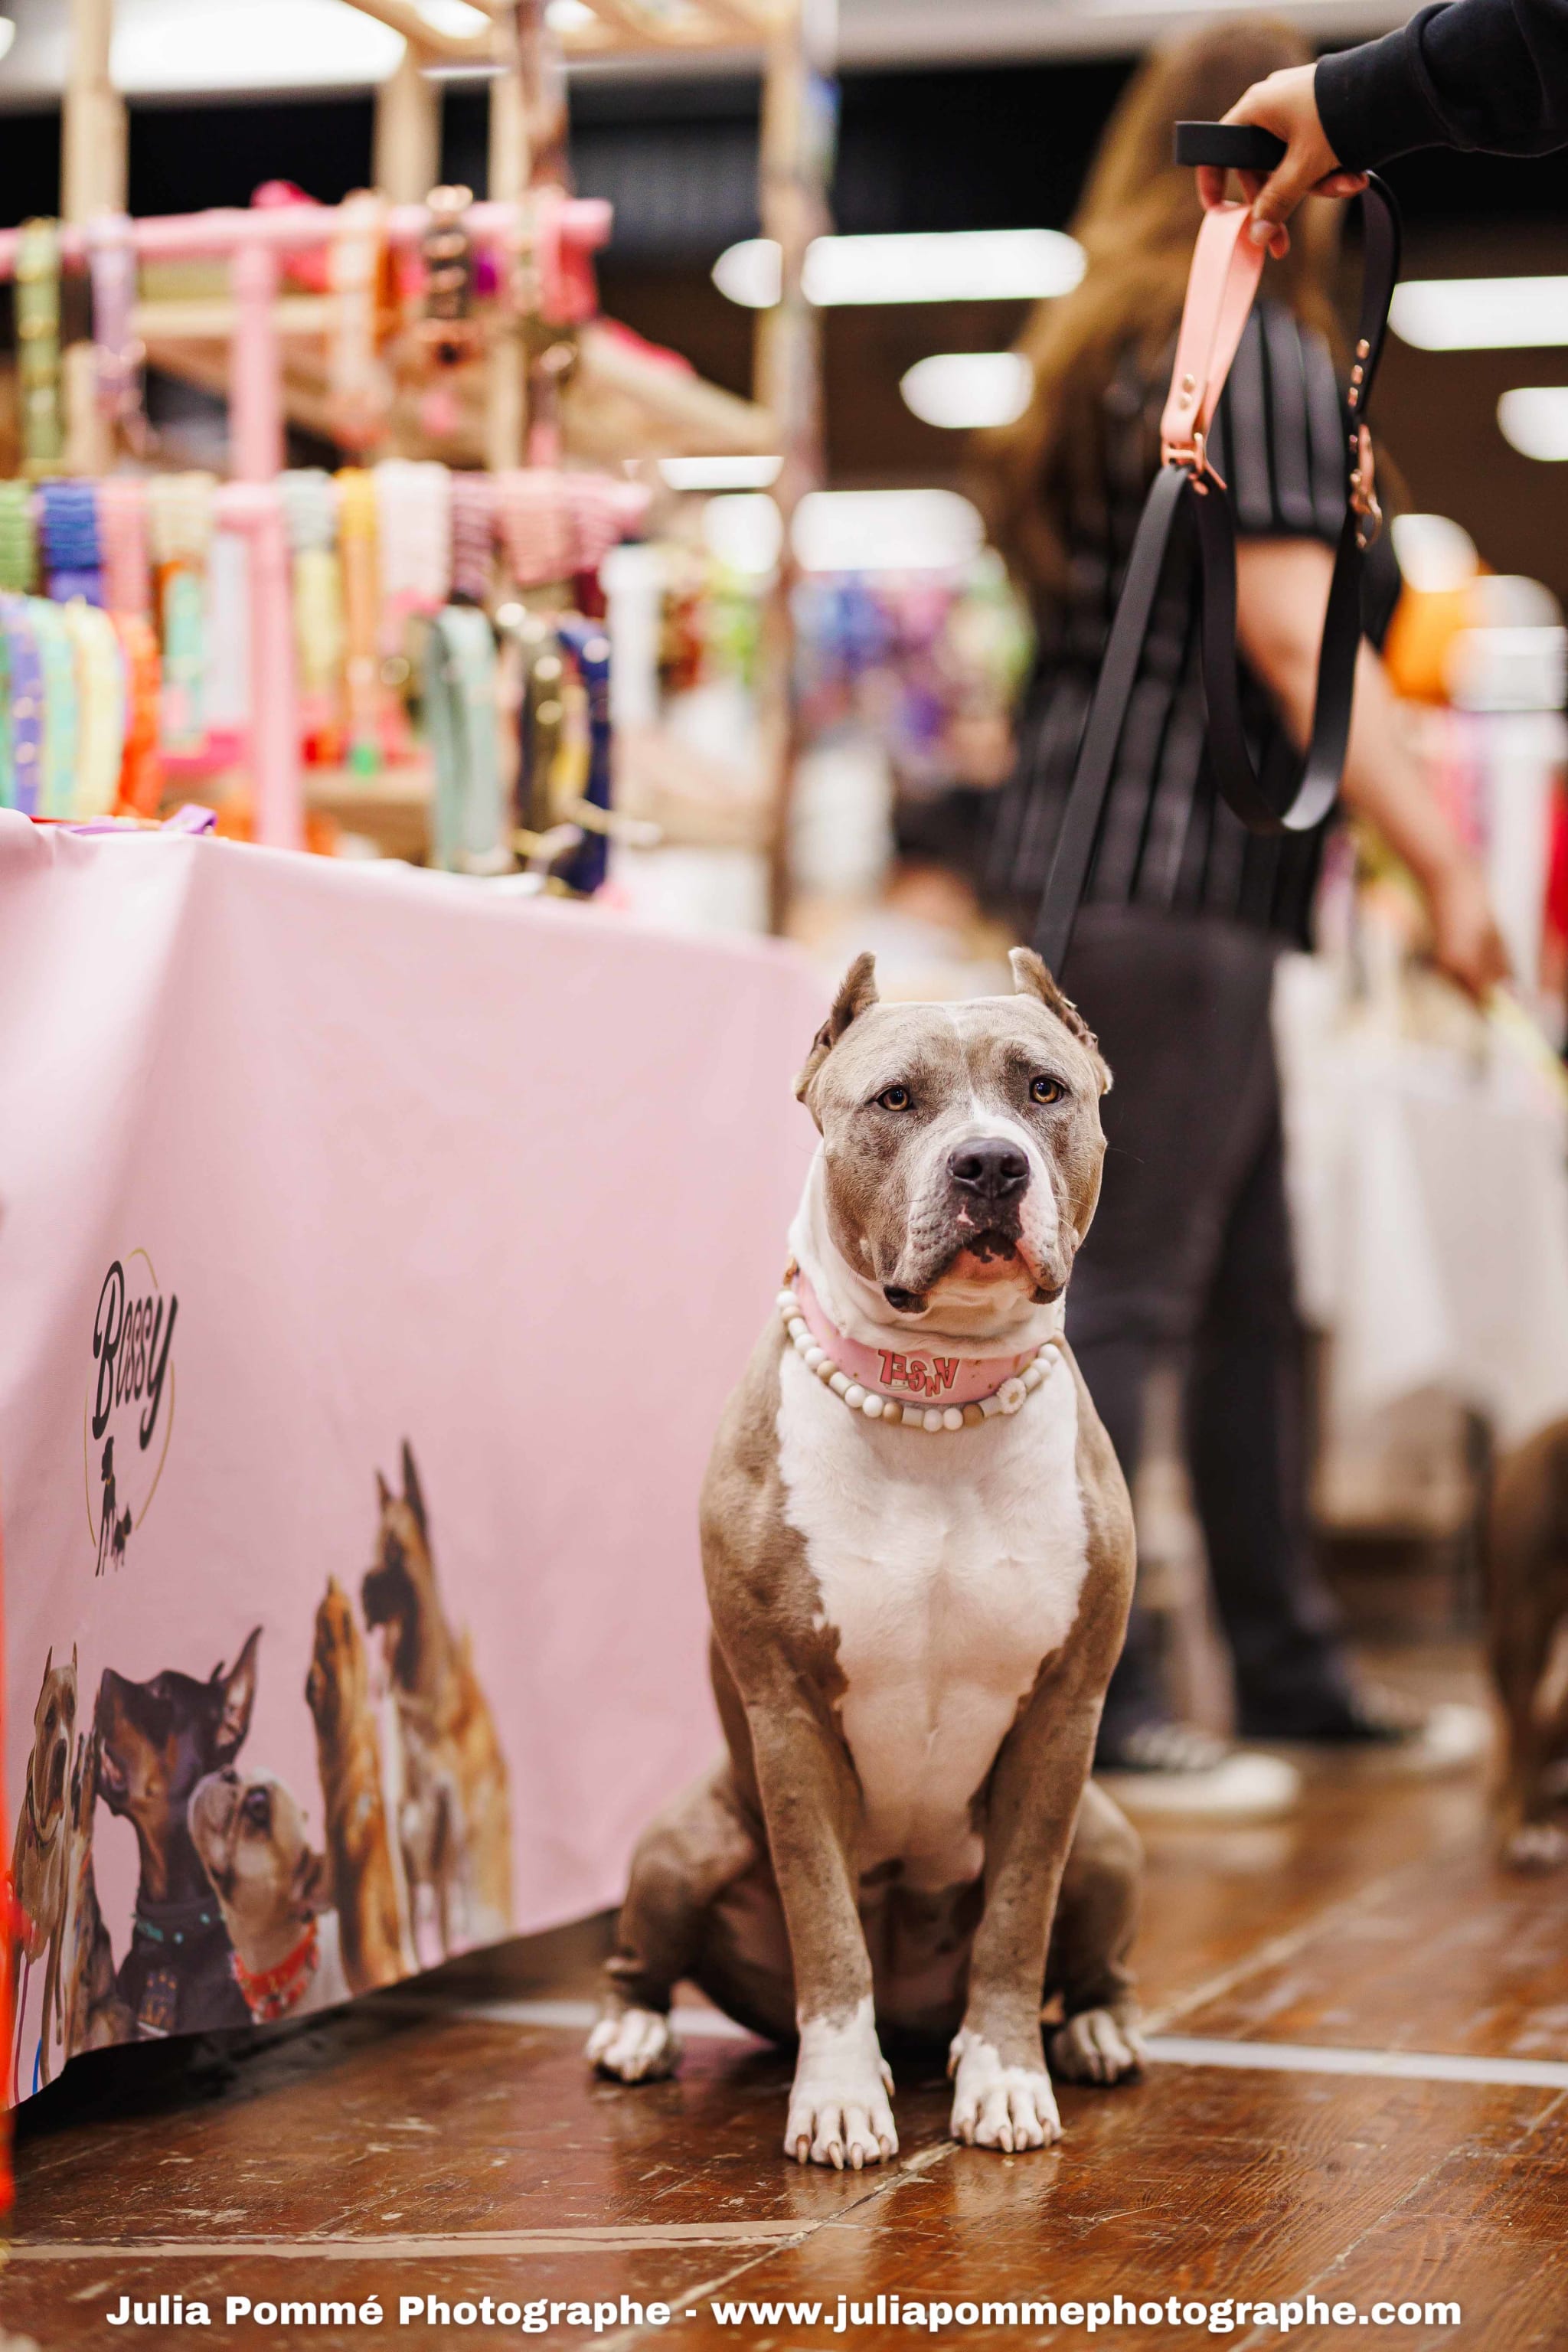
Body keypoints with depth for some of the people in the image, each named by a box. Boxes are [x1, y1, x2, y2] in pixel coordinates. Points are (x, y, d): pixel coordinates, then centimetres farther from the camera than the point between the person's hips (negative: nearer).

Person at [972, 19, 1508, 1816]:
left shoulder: (1105, 348, 20)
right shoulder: (1262, 352, -8)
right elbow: (1298, 641, -15)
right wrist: (1444, 869, -14)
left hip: (1091, 855, 9)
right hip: (1176, 873, -9)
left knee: (1247, 1290, 14)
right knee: (1127, 1291, -9)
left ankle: (1286, 1667, 23)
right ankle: (1091, 1705, -7)